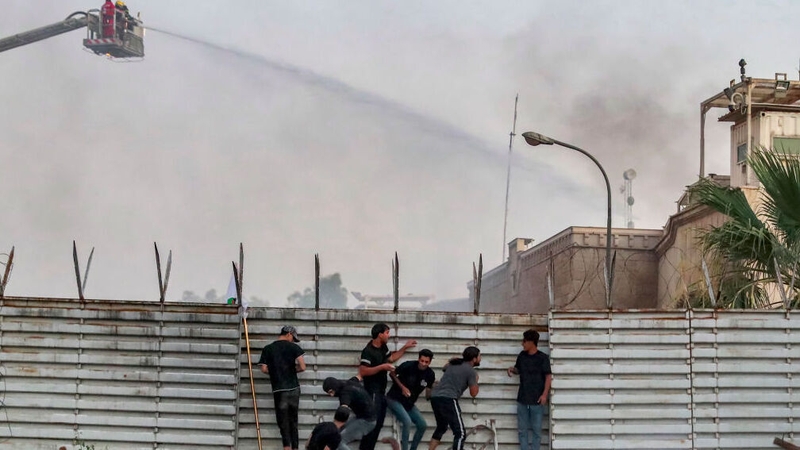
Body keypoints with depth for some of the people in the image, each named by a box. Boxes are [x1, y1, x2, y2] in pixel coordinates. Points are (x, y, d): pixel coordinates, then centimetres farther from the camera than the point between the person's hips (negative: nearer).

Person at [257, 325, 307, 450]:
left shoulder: (268, 349, 4)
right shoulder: (293, 347, 0)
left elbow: (264, 369, -1)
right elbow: (302, 367, -9)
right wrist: (292, 370, 11)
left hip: (279, 389, 0)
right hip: (294, 388, 0)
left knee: (283, 420, -1)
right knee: (293, 420, 12)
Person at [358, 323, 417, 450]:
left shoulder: (383, 347, 8)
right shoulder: (368, 351, -20)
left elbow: (391, 358, 26)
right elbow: (362, 371, -26)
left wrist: (405, 347, 19)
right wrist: (382, 367, -26)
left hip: (381, 391, 9)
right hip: (373, 392, -9)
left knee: (378, 423, 12)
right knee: (372, 423, -10)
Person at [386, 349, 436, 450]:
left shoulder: (430, 374, -9)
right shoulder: (408, 366, -22)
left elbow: (428, 395, -5)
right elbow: (392, 374, -8)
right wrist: (402, 387, -18)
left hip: (409, 403, 6)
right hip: (394, 399, -6)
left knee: (423, 425, -1)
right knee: (407, 421, -26)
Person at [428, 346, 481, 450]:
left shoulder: (453, 364, 21)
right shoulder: (471, 370, -1)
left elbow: (445, 367, 46)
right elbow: (473, 393, 3)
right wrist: (475, 380, 19)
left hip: (435, 397, 8)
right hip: (448, 399, -8)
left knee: (441, 427, 28)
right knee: (460, 433, -7)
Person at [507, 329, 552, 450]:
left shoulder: (543, 358, -9)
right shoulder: (522, 355, 6)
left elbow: (548, 376, -9)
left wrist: (544, 394, -17)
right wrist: (512, 369, -3)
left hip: (537, 400, -5)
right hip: (522, 399, 5)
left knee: (536, 430, 3)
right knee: (522, 429, 8)